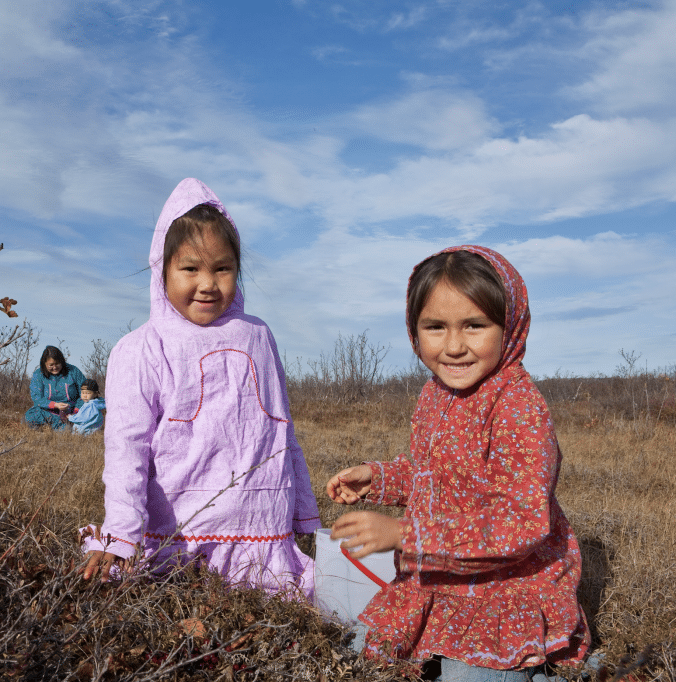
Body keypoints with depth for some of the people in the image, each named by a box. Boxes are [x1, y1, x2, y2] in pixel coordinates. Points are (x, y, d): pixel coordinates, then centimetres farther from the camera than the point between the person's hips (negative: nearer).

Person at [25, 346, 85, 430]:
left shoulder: (73, 371, -1)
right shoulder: (37, 375, -1)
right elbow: (37, 399, -10)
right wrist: (55, 405, -28)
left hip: (70, 412, -2)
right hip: (47, 411, 2)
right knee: (30, 416, -30)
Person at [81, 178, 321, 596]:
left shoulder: (258, 337, 10)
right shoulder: (140, 352, -3)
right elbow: (126, 446, -9)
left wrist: (305, 515, 19)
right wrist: (121, 534, -21)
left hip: (265, 537, 3)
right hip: (174, 543, -2)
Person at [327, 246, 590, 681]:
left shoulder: (517, 405, -27)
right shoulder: (436, 394, 1)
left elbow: (523, 523, -33)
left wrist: (403, 534, -34)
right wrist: (377, 478, 0)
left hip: (507, 599, -8)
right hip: (448, 595, 8)